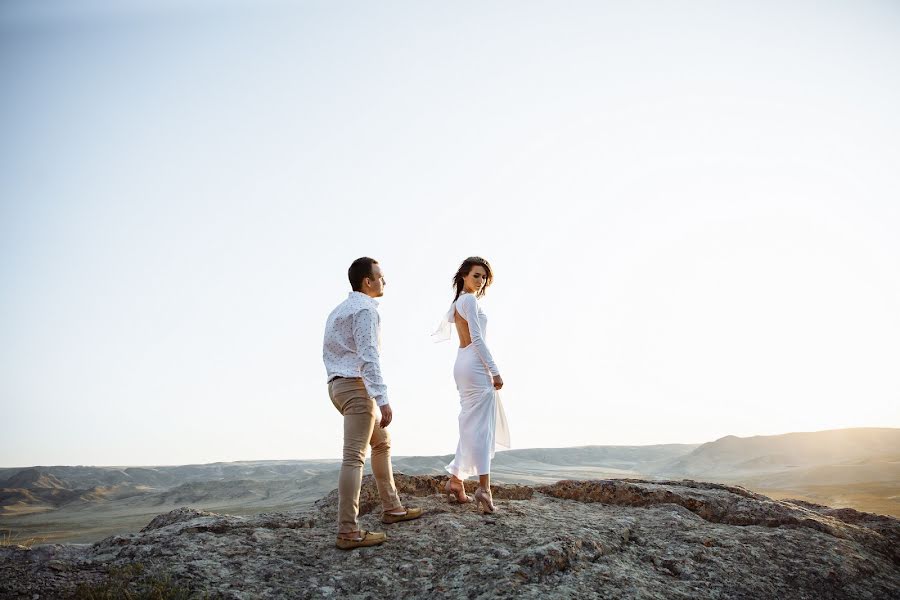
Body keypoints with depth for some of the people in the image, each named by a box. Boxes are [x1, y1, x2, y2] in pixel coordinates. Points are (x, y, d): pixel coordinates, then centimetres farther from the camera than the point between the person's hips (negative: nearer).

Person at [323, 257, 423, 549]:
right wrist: (383, 399, -24)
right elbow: (368, 357, -21)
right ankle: (347, 531, -11)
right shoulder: (365, 309, -11)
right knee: (354, 457, -11)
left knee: (382, 442, 19)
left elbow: (328, 352, 22)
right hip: (356, 386, -10)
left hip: (339, 384, 10)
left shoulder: (339, 309, 20)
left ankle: (391, 507, 25)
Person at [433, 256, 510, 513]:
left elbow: (442, 330, 26)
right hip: (476, 365, -10)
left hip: (463, 364, 10)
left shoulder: (457, 302, 20)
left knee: (471, 425, 12)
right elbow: (477, 338, -16)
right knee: (480, 426, -10)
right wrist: (495, 371, -16)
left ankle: (455, 481, 15)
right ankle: (484, 487, -10)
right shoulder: (470, 300, -8)